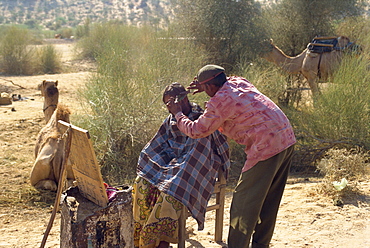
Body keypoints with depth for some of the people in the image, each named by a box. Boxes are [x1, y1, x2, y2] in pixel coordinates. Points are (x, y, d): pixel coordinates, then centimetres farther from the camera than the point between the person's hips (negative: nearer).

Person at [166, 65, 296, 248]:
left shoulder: (218, 102, -11)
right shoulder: (238, 82, 13)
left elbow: (196, 131, -1)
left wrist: (177, 113, 14)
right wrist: (206, 85, 31)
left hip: (266, 147, -9)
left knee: (244, 202, -1)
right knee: (269, 202, 17)